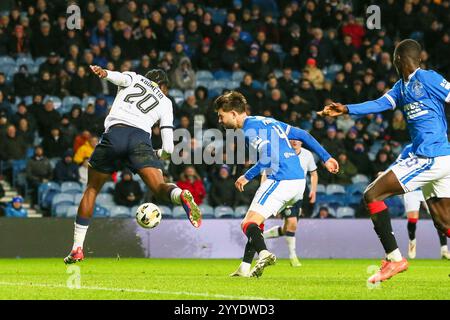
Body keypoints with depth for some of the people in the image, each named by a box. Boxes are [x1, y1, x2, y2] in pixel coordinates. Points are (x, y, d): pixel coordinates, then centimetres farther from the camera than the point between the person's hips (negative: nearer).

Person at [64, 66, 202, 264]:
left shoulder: (134, 78, 29)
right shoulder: (165, 102, 28)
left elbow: (123, 78, 0)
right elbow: (168, 148, 19)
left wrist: (105, 73, -21)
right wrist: (157, 155, 41)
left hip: (113, 133, 0)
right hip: (141, 139, 0)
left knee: (92, 189, 16)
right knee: (160, 188, -10)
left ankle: (77, 248, 15)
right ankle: (181, 196, -47)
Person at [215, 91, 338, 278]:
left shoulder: (250, 128, -7)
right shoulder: (267, 121, 22)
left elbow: (269, 156, -19)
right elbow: (302, 135, 22)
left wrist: (247, 177, -9)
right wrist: (326, 158, 23)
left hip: (281, 181, -10)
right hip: (298, 180, 10)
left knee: (248, 224, -13)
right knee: (255, 221, 19)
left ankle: (264, 253, -40)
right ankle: (245, 268, 14)